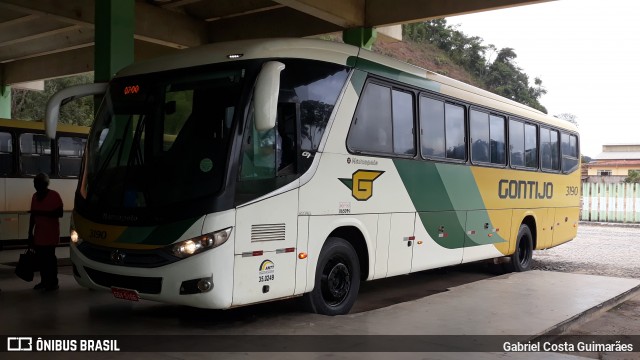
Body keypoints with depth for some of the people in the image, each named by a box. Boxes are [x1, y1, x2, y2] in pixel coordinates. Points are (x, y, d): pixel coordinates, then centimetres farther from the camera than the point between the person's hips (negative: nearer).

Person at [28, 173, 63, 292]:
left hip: (50, 234, -6)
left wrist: (42, 213, -23)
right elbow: (33, 215, 15)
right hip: (38, 235, 6)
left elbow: (60, 213, -15)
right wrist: (30, 233, 13)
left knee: (49, 258, -5)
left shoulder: (54, 195, -9)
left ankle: (53, 283, 3)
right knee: (40, 258, 8)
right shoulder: (35, 196, 10)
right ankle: (44, 281, 20)